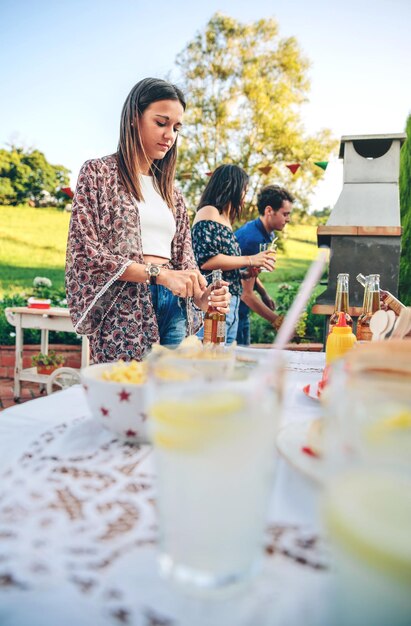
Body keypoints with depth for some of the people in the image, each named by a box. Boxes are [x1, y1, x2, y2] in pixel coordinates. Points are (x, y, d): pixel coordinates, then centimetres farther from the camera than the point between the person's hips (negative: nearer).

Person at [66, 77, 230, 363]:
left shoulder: (171, 192, 18)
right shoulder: (98, 173, 3)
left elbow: (184, 261, 16)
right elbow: (86, 251, -7)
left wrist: (204, 297, -6)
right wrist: (157, 273, -16)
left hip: (173, 308, 5)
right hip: (125, 308, -5)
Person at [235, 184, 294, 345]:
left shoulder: (266, 234, 7)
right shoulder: (253, 239, -24)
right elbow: (246, 293, -23)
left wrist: (264, 294, 6)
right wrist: (276, 320, -18)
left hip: (239, 312, 10)